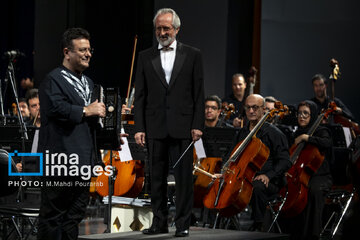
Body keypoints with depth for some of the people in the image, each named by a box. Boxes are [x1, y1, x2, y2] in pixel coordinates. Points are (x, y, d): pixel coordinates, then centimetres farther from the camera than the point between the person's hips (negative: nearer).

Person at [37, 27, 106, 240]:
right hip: (61, 157, -9)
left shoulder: (88, 83, 21)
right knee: (54, 212, -3)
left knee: (76, 212, 13)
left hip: (83, 159, 9)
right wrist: (85, 110, -18)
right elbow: (56, 108, -24)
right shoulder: (54, 80, -8)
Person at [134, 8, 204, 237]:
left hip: (182, 126, -2)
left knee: (183, 176, 0)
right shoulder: (145, 57, 9)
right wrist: (139, 128, 0)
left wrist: (198, 125, -5)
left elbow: (199, 94, 3)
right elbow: (140, 96, 7)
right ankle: (159, 222, 16)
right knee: (157, 177, 8)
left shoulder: (192, 55, 5)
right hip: (155, 127, 2)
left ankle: (183, 224, 6)